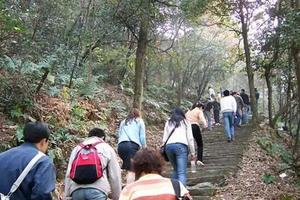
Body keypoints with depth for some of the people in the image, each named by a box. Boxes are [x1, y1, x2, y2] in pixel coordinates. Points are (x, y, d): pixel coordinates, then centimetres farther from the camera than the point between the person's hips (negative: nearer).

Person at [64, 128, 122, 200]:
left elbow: (68, 175, 16)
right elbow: (115, 176, 13)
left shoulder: (77, 148, 26)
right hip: (97, 189, -3)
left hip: (76, 190, 3)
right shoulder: (107, 148, 19)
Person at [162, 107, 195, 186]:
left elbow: (164, 139, 17)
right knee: (182, 173, -10)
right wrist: (192, 153, 13)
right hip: (181, 145, -3)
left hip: (169, 145, 3)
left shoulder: (168, 123, 26)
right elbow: (190, 138, 11)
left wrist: (163, 150, 20)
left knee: (175, 169, 20)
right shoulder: (185, 122, 20)